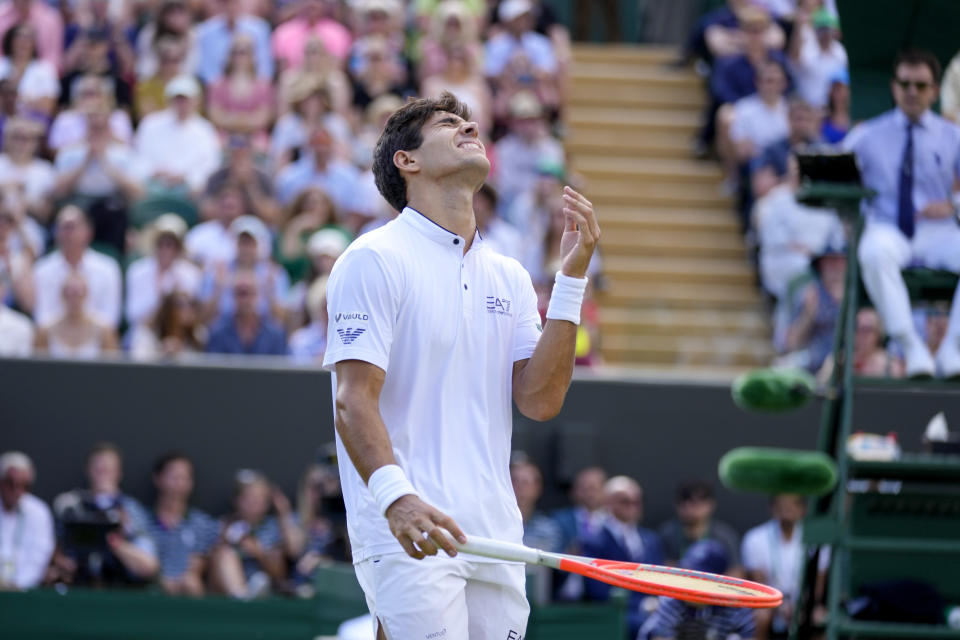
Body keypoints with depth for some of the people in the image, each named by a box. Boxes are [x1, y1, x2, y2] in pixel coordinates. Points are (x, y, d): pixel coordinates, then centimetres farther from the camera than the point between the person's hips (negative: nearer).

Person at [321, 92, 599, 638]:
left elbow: (540, 401, 5)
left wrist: (572, 277, 1)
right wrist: (395, 496, -28)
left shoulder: (510, 277, 17)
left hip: (496, 538, 6)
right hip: (408, 535, -6)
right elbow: (354, 400, -11)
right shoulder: (376, 259, -2)